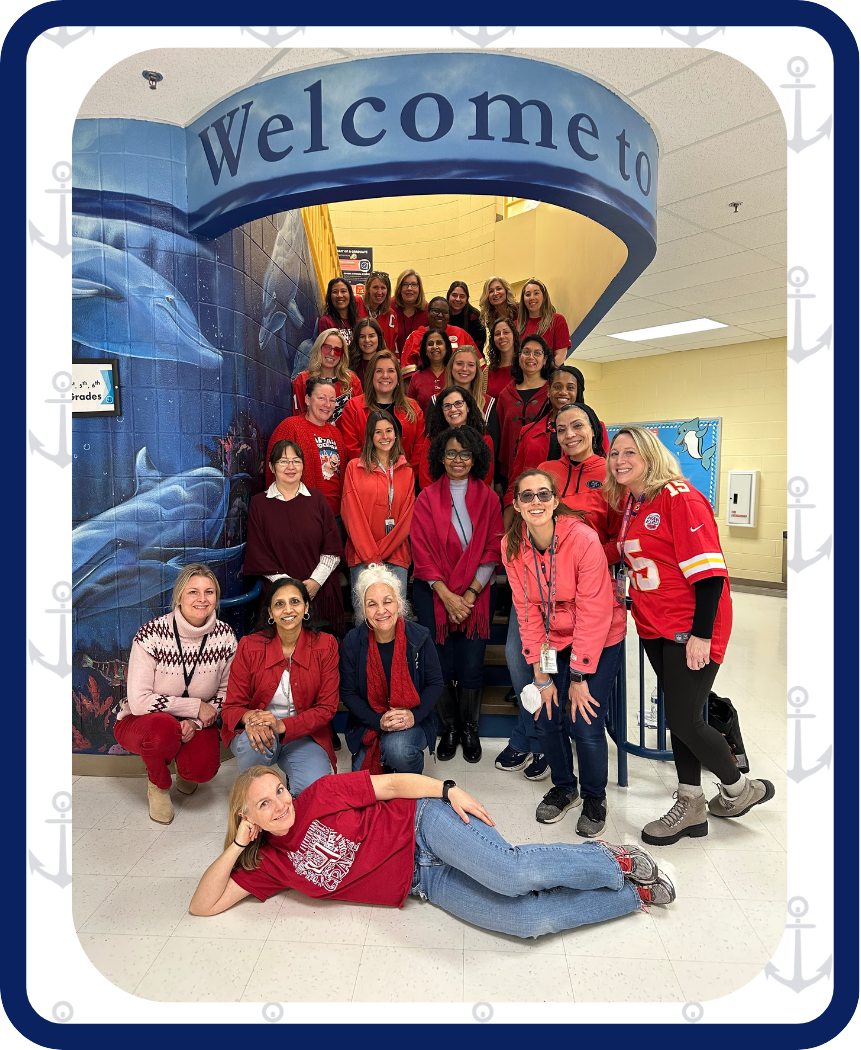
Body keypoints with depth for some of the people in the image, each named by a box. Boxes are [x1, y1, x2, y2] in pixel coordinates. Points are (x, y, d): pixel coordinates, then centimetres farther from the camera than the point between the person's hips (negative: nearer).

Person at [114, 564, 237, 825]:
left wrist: (196, 722, -18)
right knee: (162, 726, -37)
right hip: (139, 723, -2)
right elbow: (139, 702, -24)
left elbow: (227, 691, -2)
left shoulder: (224, 635, -11)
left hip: (197, 722, 2)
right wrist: (195, 706, -23)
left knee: (203, 769, -26)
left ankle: (185, 772, 16)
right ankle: (158, 784, -1)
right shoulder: (152, 634, -22)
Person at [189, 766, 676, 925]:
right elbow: (203, 906, 4)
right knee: (528, 920, -17)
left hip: (422, 826, -3)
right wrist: (236, 845, -10)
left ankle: (612, 862, -1)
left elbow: (393, 783, -4)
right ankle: (634, 895, 3)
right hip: (422, 885, 3)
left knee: (512, 873, -31)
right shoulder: (267, 864, 6)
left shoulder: (320, 796, -5)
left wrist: (450, 789, -16)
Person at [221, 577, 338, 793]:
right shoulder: (249, 646, -7)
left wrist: (282, 726, -23)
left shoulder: (325, 646, -6)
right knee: (255, 743, -35)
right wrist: (250, 718, -30)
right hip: (254, 730, 0)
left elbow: (327, 707, -7)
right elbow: (232, 706, -4)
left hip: (304, 734, 0)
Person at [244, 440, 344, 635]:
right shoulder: (259, 503, 4)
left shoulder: (316, 499, 8)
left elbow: (333, 548, 4)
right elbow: (259, 556, -1)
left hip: (321, 594, 1)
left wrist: (315, 581, -10)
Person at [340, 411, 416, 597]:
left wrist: (379, 552, -7)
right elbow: (351, 514, -1)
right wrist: (370, 557, -10)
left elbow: (407, 517, 5)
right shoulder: (355, 467, 6)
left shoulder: (406, 472, 12)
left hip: (396, 556, 2)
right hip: (361, 556, -2)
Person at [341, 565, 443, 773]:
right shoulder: (353, 642, -12)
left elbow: (435, 683, -4)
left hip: (412, 720, -2)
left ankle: (413, 783, 4)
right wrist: (378, 721, -19)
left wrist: (414, 715, -20)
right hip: (369, 722, 2)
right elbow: (348, 693, -5)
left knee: (398, 750, -31)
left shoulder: (419, 637, -14)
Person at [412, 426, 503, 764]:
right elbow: (422, 553, -2)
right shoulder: (426, 499, 3)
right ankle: (449, 728, 21)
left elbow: (493, 551, 1)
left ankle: (470, 729, 21)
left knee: (471, 665, -2)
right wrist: (447, 595, -11)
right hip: (433, 590, 0)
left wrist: (470, 595, -9)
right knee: (441, 665, -2)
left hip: (478, 592, 0)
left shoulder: (488, 499, 5)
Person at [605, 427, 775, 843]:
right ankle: (690, 807, 27)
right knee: (678, 715, 14)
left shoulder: (680, 497, -16)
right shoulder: (627, 503, 7)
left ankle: (738, 789, 25)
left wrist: (701, 634, -21)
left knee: (684, 719, -3)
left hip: (691, 629, -7)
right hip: (655, 628, 7)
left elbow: (708, 570, -20)